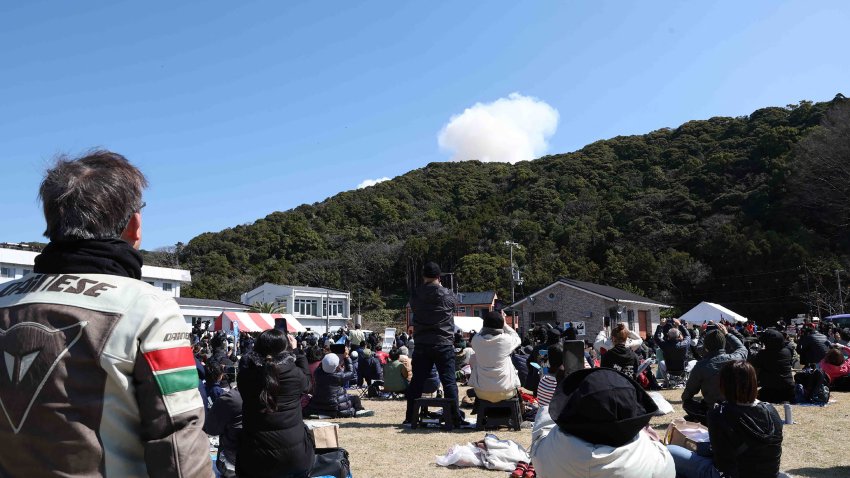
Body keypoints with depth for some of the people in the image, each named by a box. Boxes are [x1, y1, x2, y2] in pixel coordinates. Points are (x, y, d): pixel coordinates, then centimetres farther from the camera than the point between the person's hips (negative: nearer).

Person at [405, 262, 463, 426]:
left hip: (421, 346, 2)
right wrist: (440, 287, 25)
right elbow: (455, 302, 14)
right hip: (443, 344, -2)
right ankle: (456, 417, 0)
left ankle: (410, 417, 15)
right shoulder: (447, 295, -7)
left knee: (416, 381, 9)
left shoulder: (415, 295, -3)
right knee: (449, 381, 2)